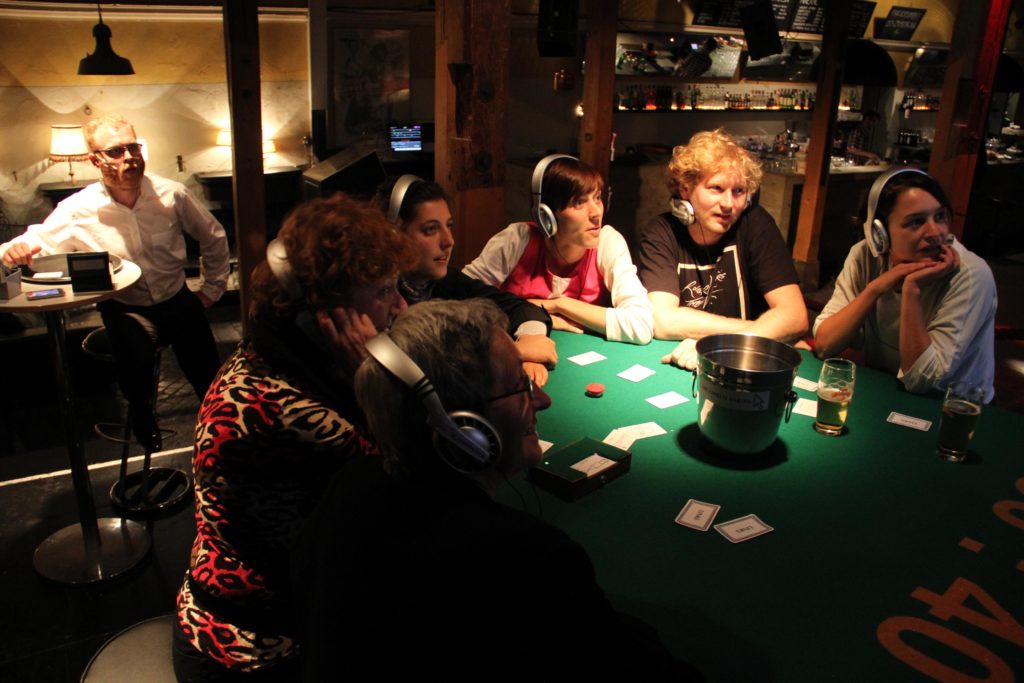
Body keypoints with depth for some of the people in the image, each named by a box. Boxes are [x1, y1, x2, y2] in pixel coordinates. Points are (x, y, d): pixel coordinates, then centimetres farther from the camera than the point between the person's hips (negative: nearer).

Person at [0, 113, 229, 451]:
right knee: (135, 350, -34)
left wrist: (212, 288, 9)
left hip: (177, 299, 1)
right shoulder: (77, 211, -10)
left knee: (209, 376, -17)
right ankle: (140, 411, 1)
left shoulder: (172, 194, -6)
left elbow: (213, 237, 8)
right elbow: (34, 244, -5)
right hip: (125, 307, -1)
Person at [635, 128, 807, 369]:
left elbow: (795, 317, -13)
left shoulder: (755, 225, -6)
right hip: (676, 368, -2)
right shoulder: (660, 233, -7)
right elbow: (664, 321, -18)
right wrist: (757, 328, -15)